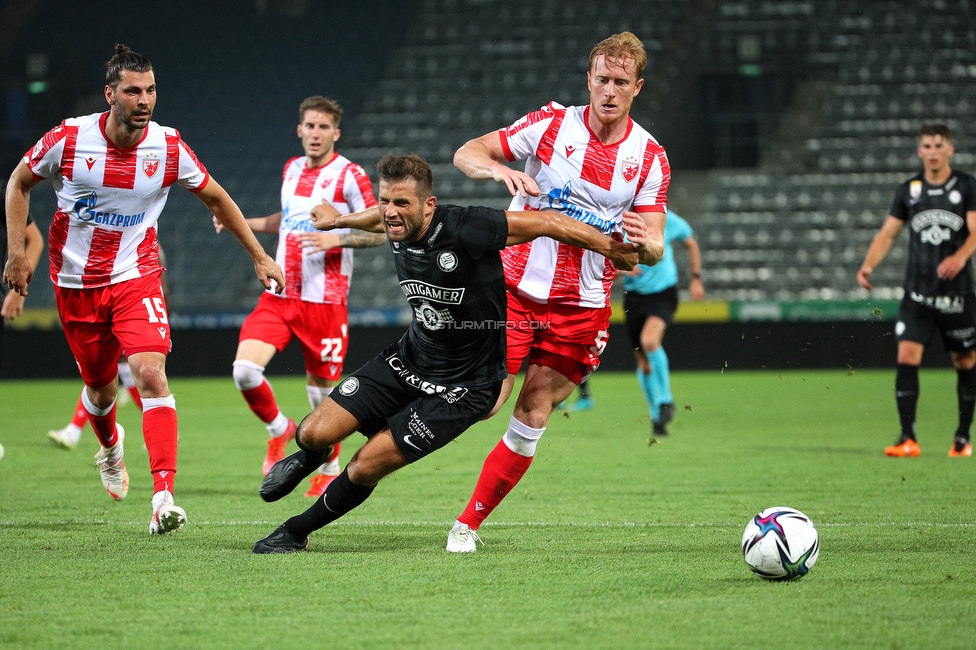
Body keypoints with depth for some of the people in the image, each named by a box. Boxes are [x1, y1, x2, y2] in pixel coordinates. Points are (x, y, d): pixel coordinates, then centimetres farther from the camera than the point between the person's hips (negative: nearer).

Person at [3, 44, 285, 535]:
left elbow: (216, 198, 7)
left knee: (151, 374, -21)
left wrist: (260, 256, 9)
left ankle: (164, 496, -26)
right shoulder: (68, 138, -12)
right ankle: (109, 448, 49)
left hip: (136, 278, 0)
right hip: (76, 284, 1)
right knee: (101, 388, 11)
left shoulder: (168, 147, -9)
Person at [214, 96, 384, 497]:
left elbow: (380, 232, -9)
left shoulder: (349, 175, -7)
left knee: (322, 389, 4)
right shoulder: (291, 170, 12)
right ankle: (279, 430, 15)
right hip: (279, 295, 5)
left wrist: (336, 238, -23)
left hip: (324, 300, -5)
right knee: (245, 369, -13)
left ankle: (330, 467, 27)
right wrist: (241, 223, 18)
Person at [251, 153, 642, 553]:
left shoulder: (463, 231, -29)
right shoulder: (399, 228, -8)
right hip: (408, 359, 6)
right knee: (315, 433, -6)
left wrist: (613, 249, -15)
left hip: (461, 389, -6)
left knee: (365, 468, -10)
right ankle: (309, 457, 34)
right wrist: (339, 220, 39)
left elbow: (545, 222, -21)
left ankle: (296, 533, 16)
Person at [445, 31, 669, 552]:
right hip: (515, 287, -1)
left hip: (582, 307, 2)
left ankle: (468, 524, 10)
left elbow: (655, 247, -2)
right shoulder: (552, 124, -5)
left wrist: (645, 244, -27)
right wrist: (499, 170, -29)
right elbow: (466, 154, -7)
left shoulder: (649, 157, -1)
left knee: (532, 418, -2)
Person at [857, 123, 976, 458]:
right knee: (907, 357, -12)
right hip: (917, 292, 1)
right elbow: (888, 233, 8)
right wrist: (868, 265, -9)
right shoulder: (909, 190, 7)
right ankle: (908, 439, -11)